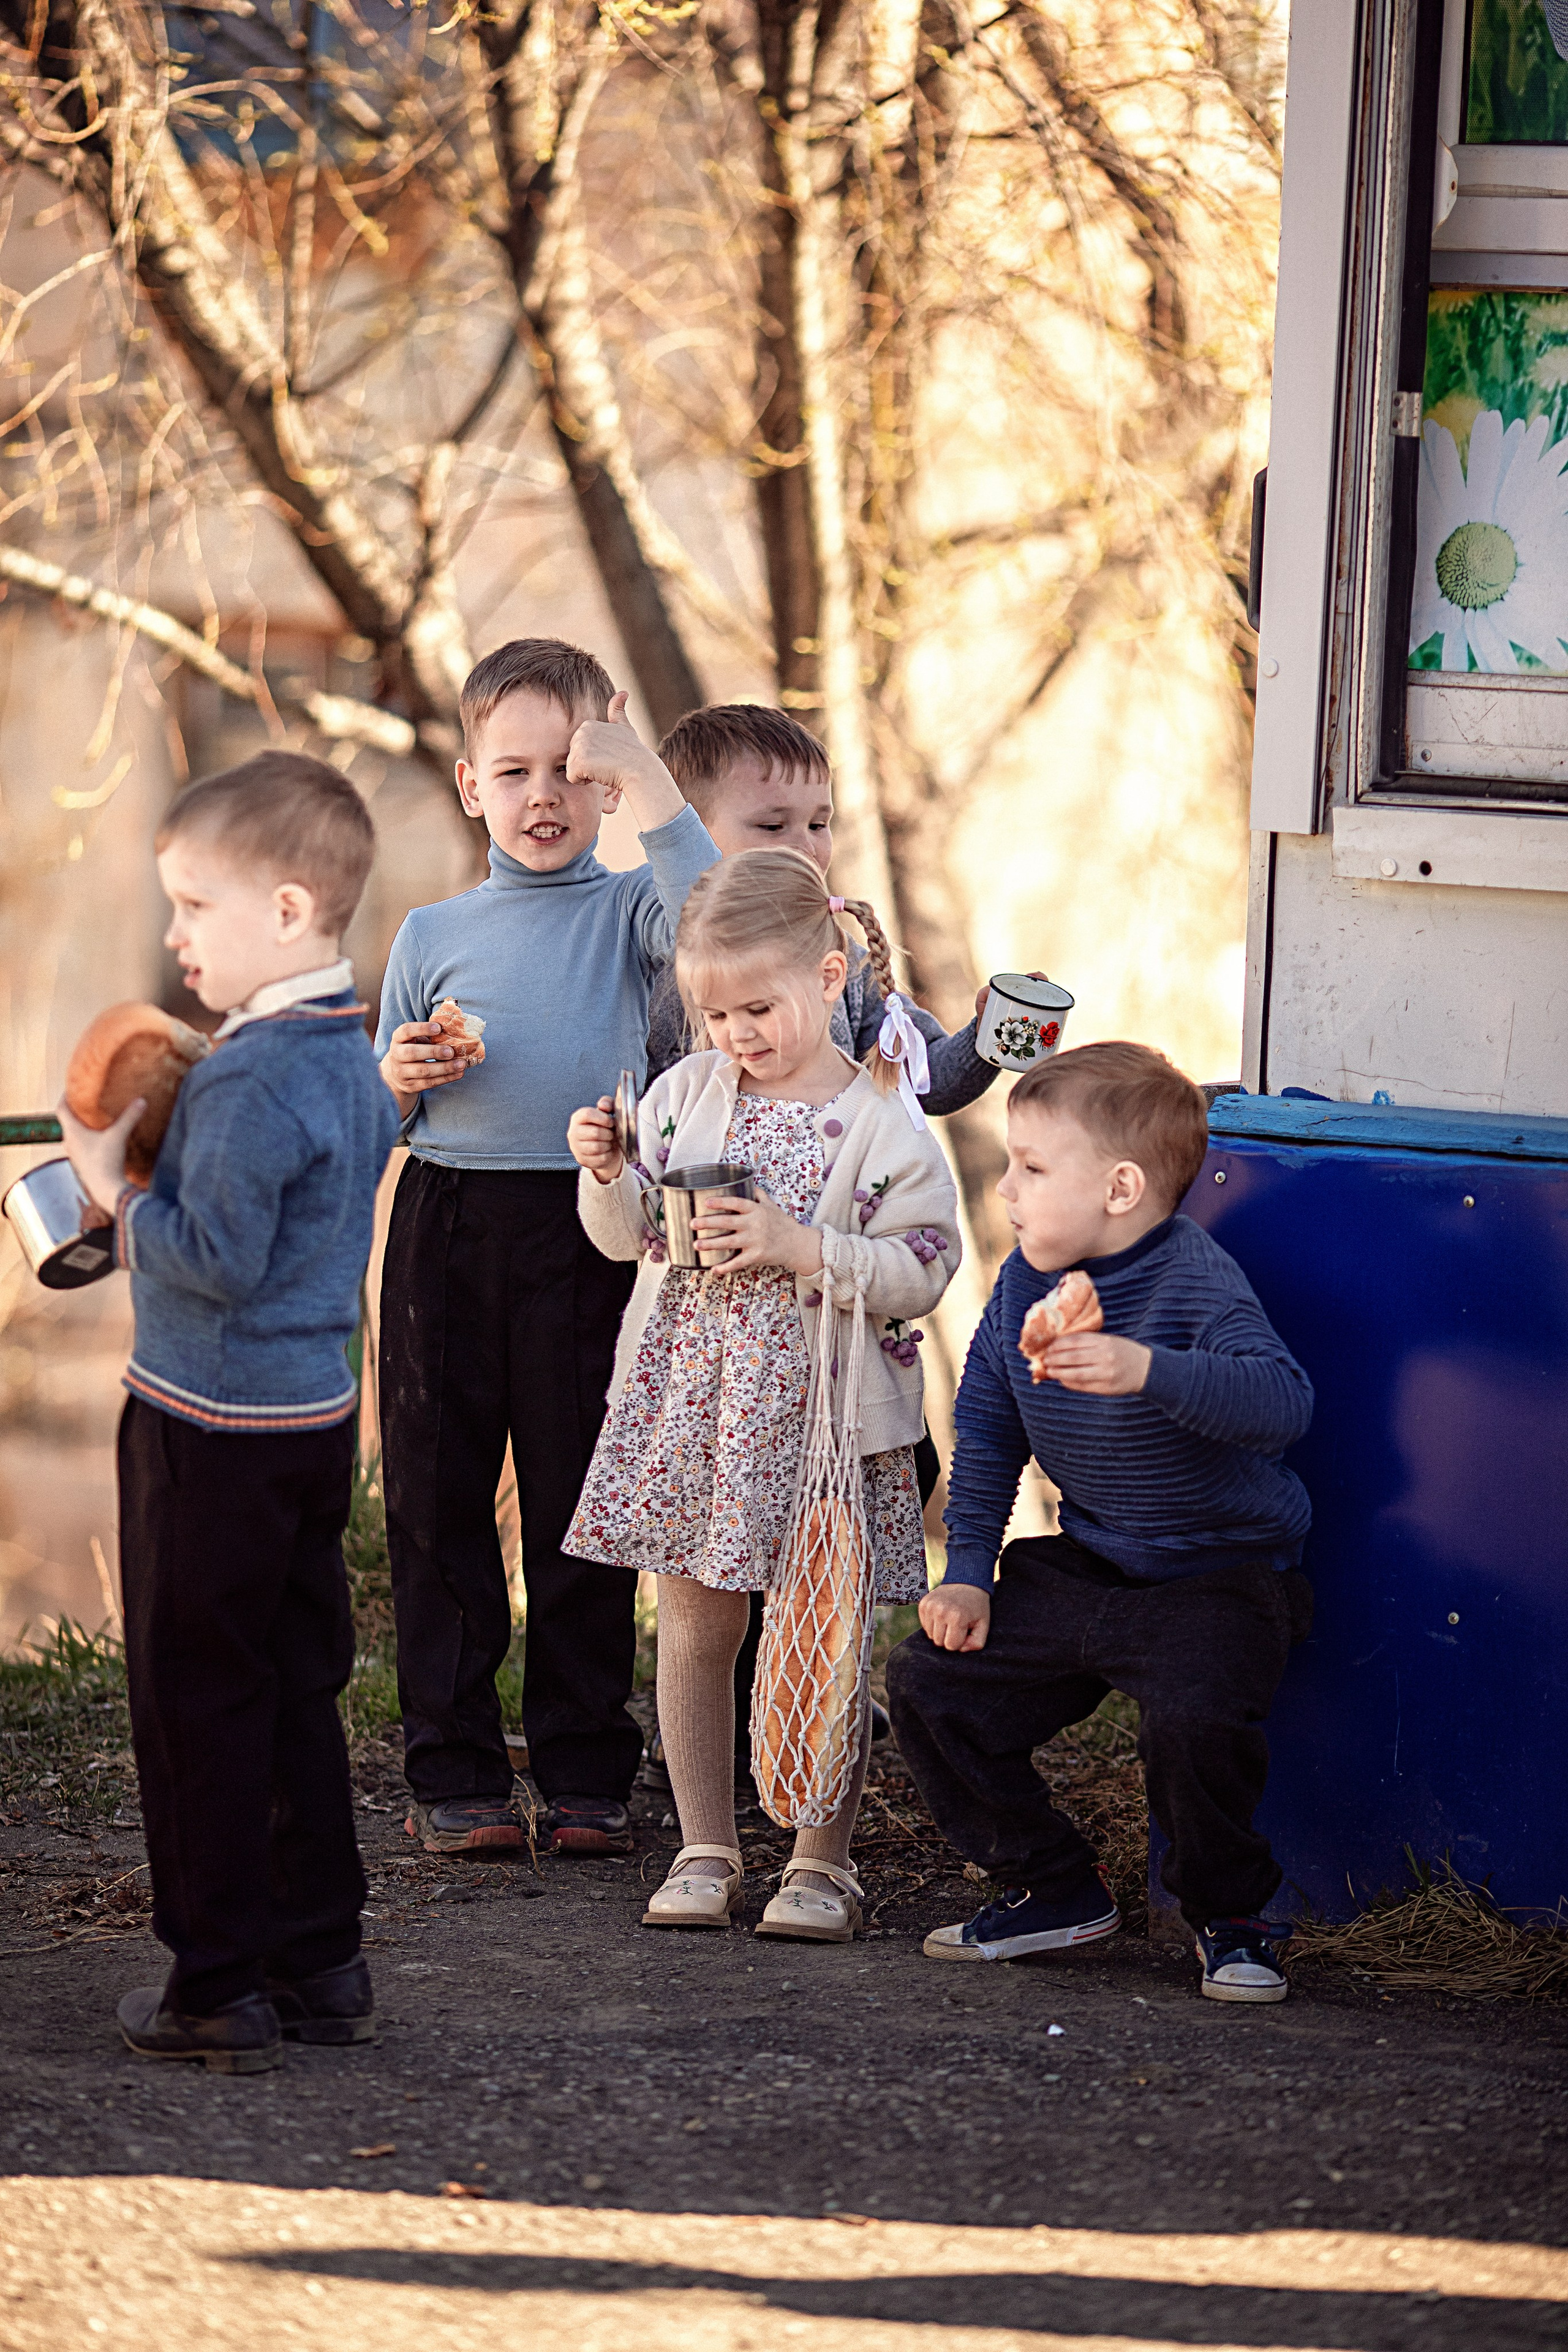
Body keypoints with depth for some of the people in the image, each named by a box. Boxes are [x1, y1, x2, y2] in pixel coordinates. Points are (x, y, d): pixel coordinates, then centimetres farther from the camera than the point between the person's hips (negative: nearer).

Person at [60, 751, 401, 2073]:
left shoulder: (251, 1083, -23)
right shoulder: (354, 1059, 8)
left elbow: (214, 1261, -25)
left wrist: (117, 1184, -13)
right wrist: (157, 1162, 12)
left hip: (214, 1430, -9)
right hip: (319, 1415, 9)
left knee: (198, 1704, 0)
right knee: (299, 1693, 15)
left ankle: (221, 1987, 4)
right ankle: (322, 1963, 21)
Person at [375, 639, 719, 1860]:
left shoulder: (625, 911, 5)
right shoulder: (431, 935, 10)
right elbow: (379, 1111, 16)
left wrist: (645, 781, -17)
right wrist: (402, 1081, -6)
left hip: (587, 1228, -2)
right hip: (449, 1222, 2)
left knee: (582, 1500, 4)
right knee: (438, 1496, 3)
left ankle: (587, 1770, 12)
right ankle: (453, 1770, 10)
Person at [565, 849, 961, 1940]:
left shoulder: (883, 1121, -9)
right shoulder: (686, 1092, 4)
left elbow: (921, 1271, -13)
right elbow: (631, 1235, 10)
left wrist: (802, 1249, -22)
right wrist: (607, 1177, -10)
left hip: (823, 1410, -4)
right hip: (690, 1399, 4)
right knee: (696, 1625, 9)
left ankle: (824, 1861, 13)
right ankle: (707, 1851, 19)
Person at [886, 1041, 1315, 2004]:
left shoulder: (1197, 1283, -21)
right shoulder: (1024, 1284, 2)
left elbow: (1283, 1401, -38)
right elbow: (987, 1427, 14)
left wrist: (1149, 1372, -52)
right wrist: (967, 1573, 6)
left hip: (1218, 1579, -7)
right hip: (1082, 1570, 8)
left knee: (1197, 1718, -33)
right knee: (931, 1685, -2)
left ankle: (1231, 1916, -5)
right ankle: (1055, 1888, 15)